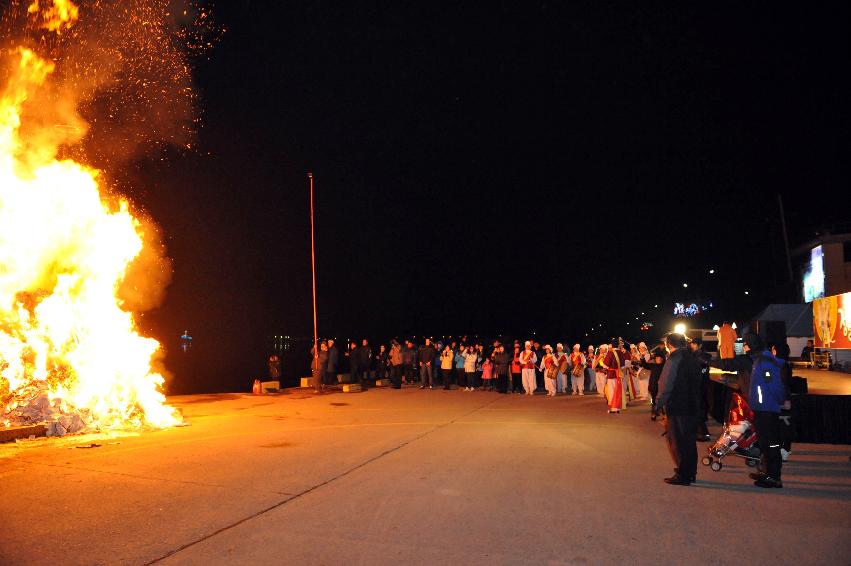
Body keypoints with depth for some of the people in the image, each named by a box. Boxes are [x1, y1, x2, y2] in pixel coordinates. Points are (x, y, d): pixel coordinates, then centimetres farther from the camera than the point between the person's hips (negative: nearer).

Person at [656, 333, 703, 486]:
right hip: (693, 406, 8)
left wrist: (661, 401, -6)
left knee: (677, 441, 1)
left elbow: (666, 384, -18)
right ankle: (691, 473, 25)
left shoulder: (674, 360, -16)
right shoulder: (694, 360, 8)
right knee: (690, 441, 16)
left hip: (677, 407, -8)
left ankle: (682, 475, 5)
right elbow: (698, 383, 14)